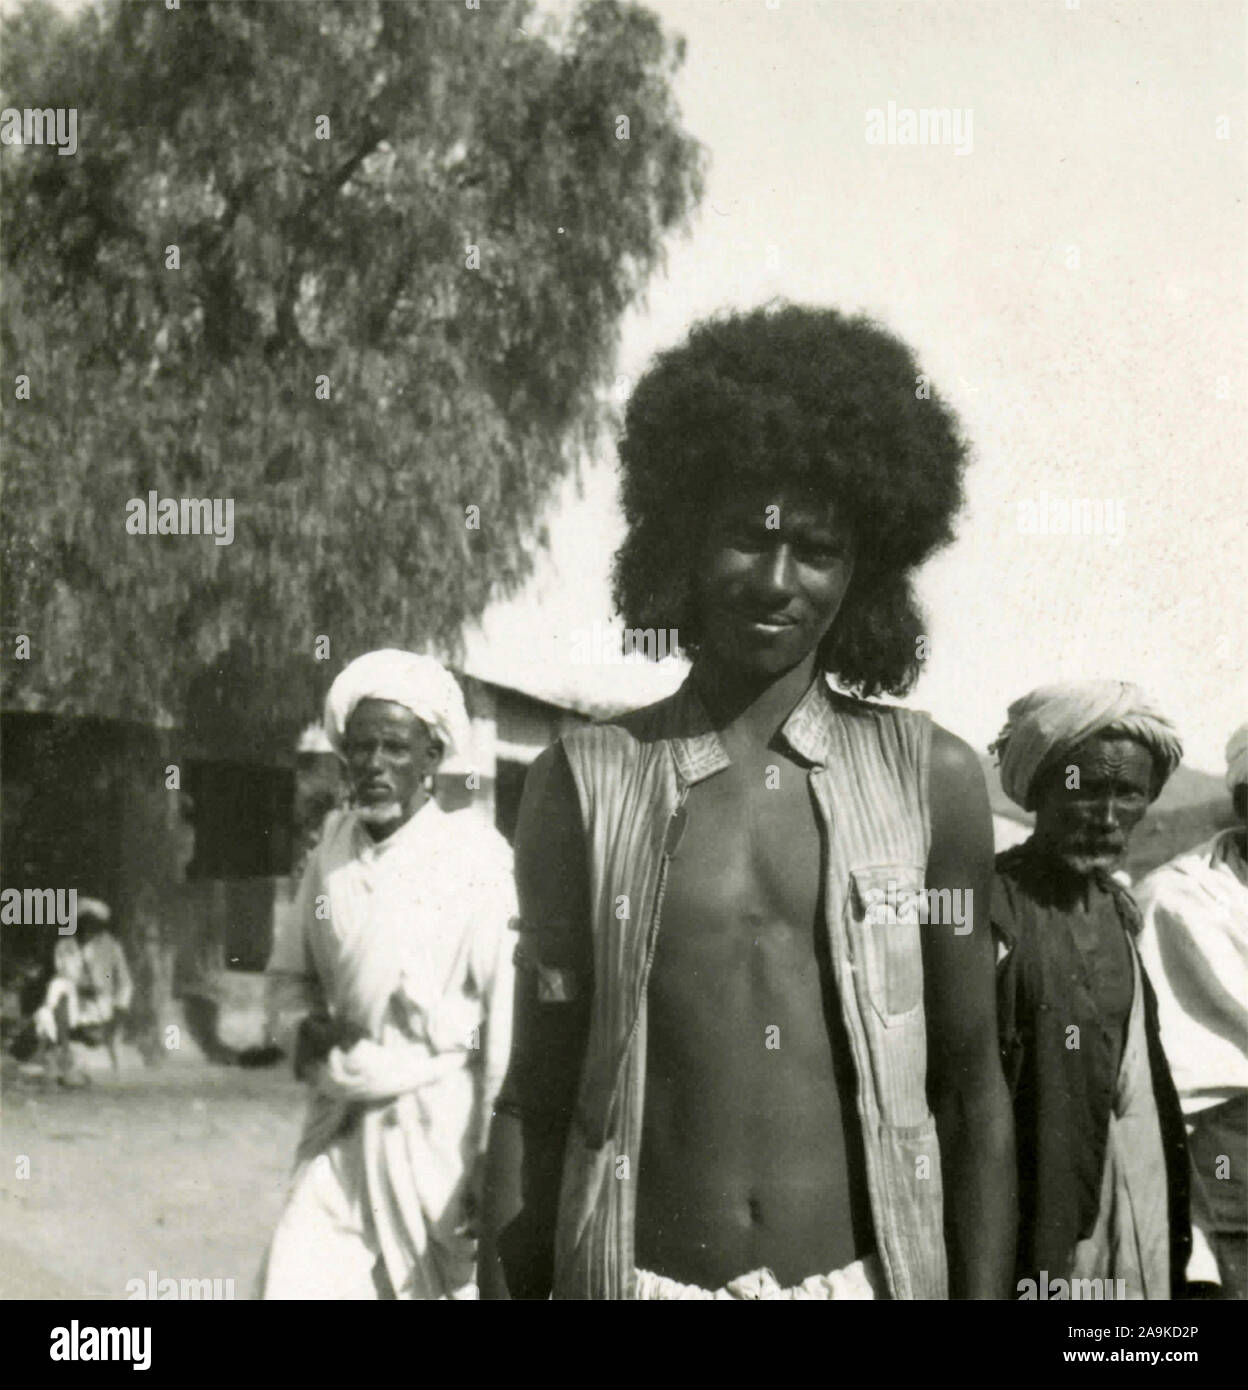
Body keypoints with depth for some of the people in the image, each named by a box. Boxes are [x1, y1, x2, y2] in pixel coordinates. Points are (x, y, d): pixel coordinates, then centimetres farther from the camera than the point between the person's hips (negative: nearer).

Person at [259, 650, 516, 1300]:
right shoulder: (333, 848, 7)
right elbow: (289, 971, 20)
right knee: (291, 1283, -5)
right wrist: (305, 1025, -3)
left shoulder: (473, 857, -9)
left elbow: (507, 1013, -9)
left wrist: (495, 1168, -11)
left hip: (437, 1128, -4)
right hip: (341, 1132, 4)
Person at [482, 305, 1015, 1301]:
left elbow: (976, 1091, 5)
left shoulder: (930, 779, 1)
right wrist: (506, 1288, 1)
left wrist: (984, 1292, 1)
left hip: (871, 1272, 0)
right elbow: (536, 1098, 5)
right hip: (638, 1276, 0)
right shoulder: (586, 781, 0)